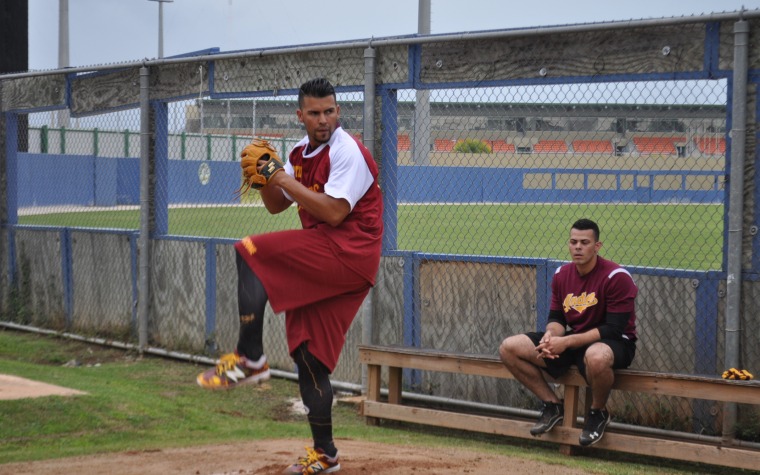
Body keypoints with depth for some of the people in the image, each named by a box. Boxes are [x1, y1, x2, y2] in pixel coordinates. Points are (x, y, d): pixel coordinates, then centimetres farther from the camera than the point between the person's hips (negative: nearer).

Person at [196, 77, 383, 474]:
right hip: (320, 266, 9)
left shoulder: (347, 151, -11)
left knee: (251, 251, -22)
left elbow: (334, 212, -21)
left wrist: (286, 181, -17)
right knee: (309, 357, 9)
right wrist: (265, 178, -1)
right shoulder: (302, 152, 15)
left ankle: (250, 358, -23)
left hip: (349, 252, -9)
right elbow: (276, 205, 20)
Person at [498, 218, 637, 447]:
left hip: (614, 343, -7)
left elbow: (614, 329, -22)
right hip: (572, 341, 7)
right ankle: (553, 405, 6)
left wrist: (567, 342, -28)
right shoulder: (562, 274, 3)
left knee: (596, 356, -46)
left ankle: (598, 412, -12)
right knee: (509, 348, -5)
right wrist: (551, 334, -18)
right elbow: (556, 318, 9)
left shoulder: (616, 277, -18)